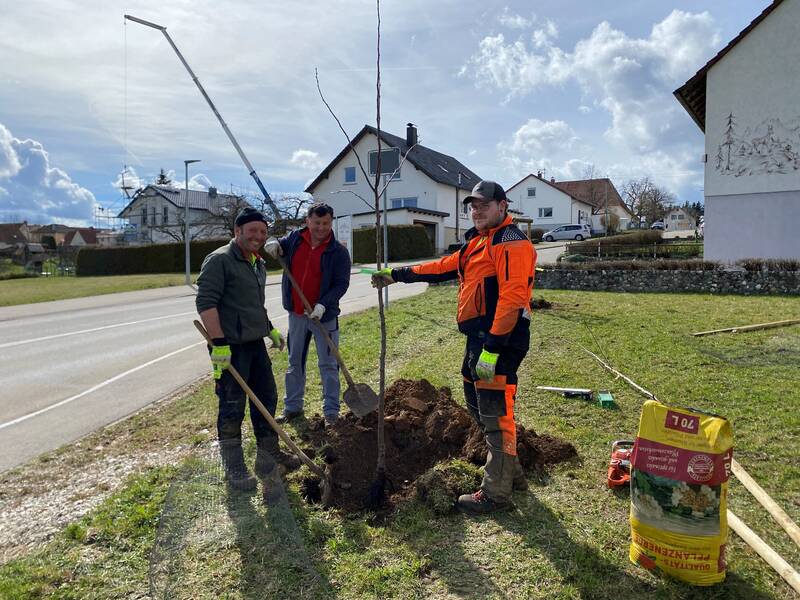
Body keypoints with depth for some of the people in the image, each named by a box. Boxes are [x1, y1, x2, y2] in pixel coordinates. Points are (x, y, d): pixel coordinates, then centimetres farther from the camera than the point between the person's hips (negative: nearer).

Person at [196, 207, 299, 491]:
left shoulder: (258, 264, 15)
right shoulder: (219, 260, -13)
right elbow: (205, 302, -21)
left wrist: (270, 328, 23)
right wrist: (219, 343, -26)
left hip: (255, 342, 9)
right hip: (230, 346, -9)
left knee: (267, 397, 16)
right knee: (232, 408, 0)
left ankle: (269, 455, 31)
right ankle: (234, 469, 13)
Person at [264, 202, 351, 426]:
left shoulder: (338, 252, -11)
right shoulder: (295, 239, 1)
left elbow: (341, 283, -13)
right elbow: (280, 244, 15)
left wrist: (323, 304, -26)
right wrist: (274, 244, -11)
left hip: (324, 315, -4)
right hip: (296, 314, 4)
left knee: (328, 365, 4)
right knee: (294, 363, 15)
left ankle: (331, 411, 14)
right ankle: (292, 407, 29)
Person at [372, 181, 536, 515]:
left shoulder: (512, 243, -12)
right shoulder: (477, 242, 20)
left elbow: (511, 298, -21)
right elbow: (443, 267, 25)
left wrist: (492, 349, -26)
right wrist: (397, 275, 22)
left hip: (500, 342, -10)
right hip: (478, 338, 10)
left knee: (496, 415, -3)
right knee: (477, 405, 18)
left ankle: (496, 494, 9)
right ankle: (510, 473, 33)